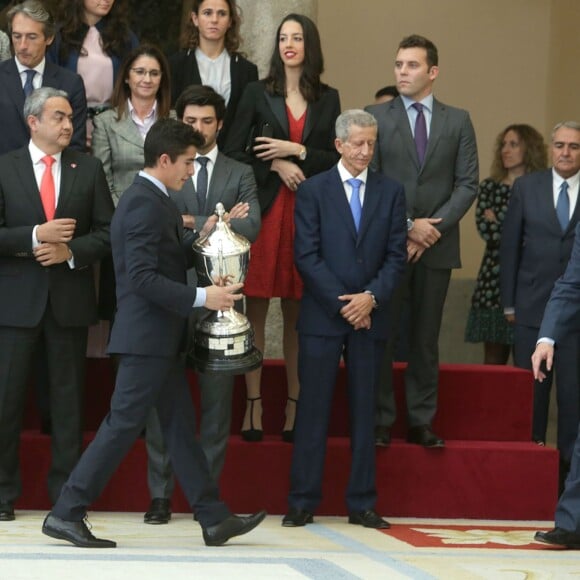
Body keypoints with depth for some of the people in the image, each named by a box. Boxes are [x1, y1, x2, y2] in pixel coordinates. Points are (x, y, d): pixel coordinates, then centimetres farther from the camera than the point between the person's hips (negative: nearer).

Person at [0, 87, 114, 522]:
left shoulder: (88, 170, 7)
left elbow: (107, 232, 4)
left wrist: (71, 251, -12)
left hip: (71, 296, 2)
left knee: (68, 396, 5)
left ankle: (67, 493, 11)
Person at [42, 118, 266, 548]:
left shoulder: (150, 200, 15)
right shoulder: (146, 204, -17)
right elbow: (143, 277, -24)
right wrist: (201, 297, -24)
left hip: (159, 336, 11)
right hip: (147, 335, -11)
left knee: (181, 426, 11)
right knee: (123, 424, -7)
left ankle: (215, 519, 15)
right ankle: (66, 513, -3)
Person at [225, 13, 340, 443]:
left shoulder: (328, 98, 10)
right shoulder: (258, 93, 6)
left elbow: (337, 158, 7)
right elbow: (234, 152, 3)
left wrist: (297, 152, -6)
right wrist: (275, 166, -9)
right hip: (266, 210, -1)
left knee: (299, 313, 2)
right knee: (256, 309, -2)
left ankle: (295, 405, 7)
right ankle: (253, 404, 1)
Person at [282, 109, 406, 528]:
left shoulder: (391, 192, 9)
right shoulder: (313, 191, 2)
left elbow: (397, 255, 4)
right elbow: (307, 256, -4)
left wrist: (371, 297, -11)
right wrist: (342, 303, -11)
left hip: (370, 316, 2)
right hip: (322, 317, -2)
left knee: (364, 411, 5)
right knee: (314, 410, -2)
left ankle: (362, 504, 9)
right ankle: (303, 501, 2)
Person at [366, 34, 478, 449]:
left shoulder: (458, 121, 8)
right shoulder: (376, 116, 3)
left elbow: (468, 183, 2)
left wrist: (434, 228, -9)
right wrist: (407, 226, -11)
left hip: (437, 245, 1)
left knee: (426, 338, 5)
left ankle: (421, 422, 9)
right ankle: (380, 421, 5)